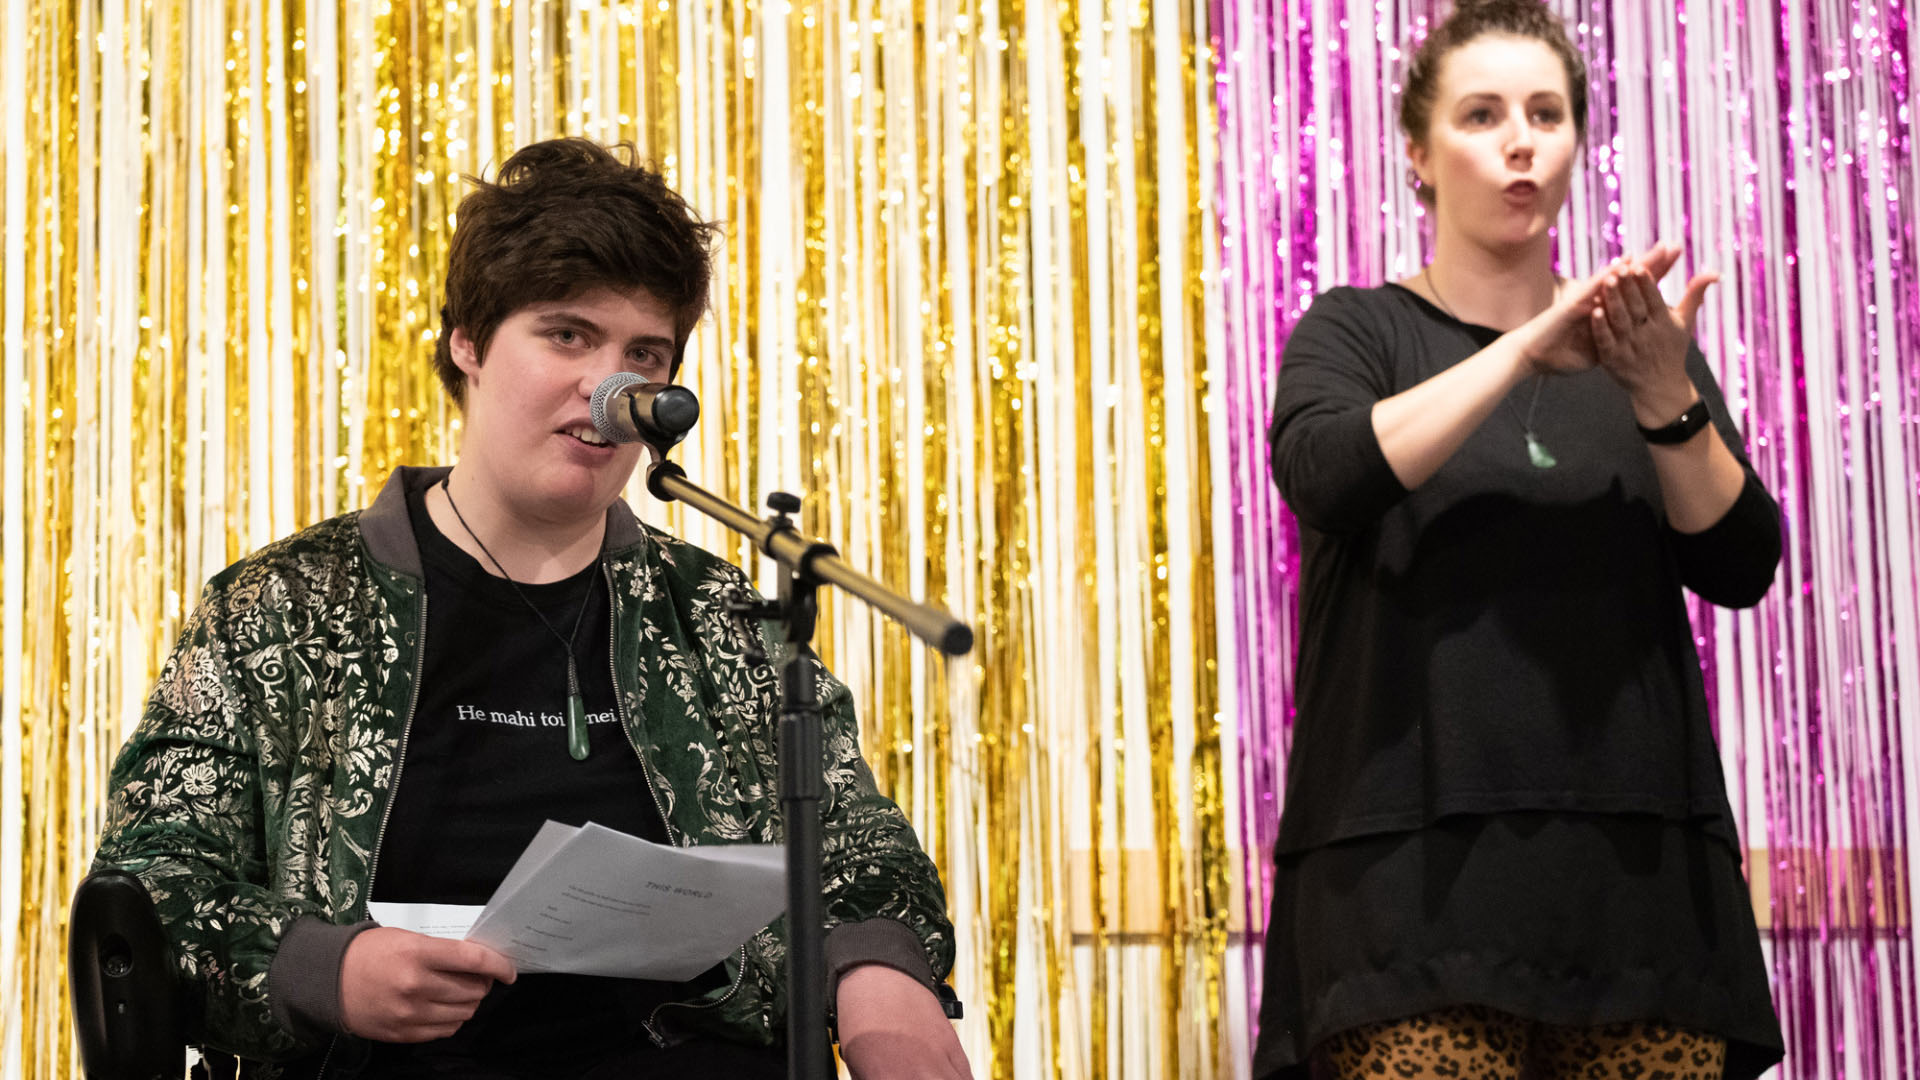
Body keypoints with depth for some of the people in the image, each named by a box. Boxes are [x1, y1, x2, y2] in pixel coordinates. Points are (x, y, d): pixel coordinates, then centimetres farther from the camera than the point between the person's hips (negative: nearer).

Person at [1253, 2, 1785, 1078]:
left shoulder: (1646, 343, 18)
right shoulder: (1359, 331, 10)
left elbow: (1742, 568, 5)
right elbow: (1325, 479, -12)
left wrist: (1663, 400, -13)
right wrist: (1527, 351, -19)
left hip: (1638, 858, 3)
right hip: (1421, 858, -3)